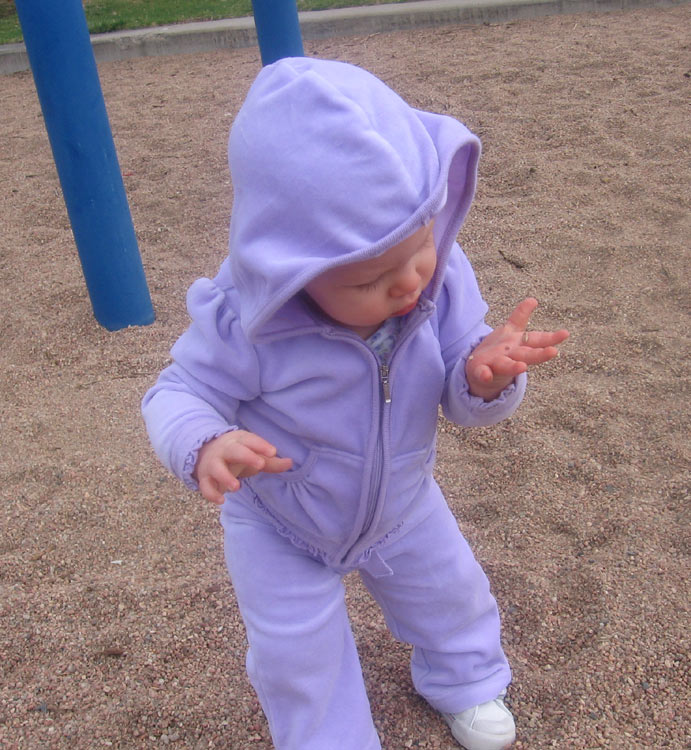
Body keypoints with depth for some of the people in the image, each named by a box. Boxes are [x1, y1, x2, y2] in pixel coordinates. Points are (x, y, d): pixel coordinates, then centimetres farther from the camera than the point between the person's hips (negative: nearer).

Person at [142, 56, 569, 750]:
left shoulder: (443, 282, -26)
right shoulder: (245, 326, -36)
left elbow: (464, 404, -18)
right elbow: (180, 393, -23)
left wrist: (484, 375, -44)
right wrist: (205, 446, -47)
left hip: (403, 507, 4)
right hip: (280, 530, -3)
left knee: (450, 590, 25)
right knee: (296, 657, 9)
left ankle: (464, 679, 59)